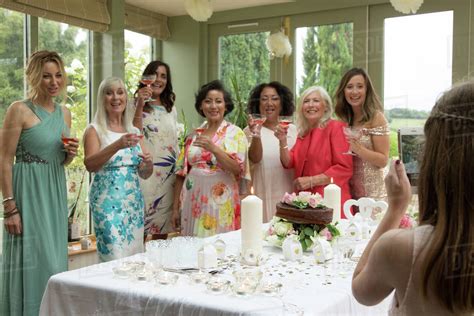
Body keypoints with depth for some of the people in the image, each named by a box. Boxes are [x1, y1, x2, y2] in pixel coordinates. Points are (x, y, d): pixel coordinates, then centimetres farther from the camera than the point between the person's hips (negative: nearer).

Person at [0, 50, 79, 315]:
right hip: (29, 193, -6)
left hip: (56, 193, 6)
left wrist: (71, 153, -3)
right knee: (33, 260, -1)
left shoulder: (64, 113, 10)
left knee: (54, 259, 13)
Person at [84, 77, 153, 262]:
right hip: (108, 202, -5)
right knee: (115, 258, -9)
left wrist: (148, 165, -9)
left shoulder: (134, 131, 13)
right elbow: (89, 165, -18)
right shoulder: (95, 130, -2)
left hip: (134, 202, 5)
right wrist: (118, 145, -31)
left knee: (135, 258, 9)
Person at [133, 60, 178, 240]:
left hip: (169, 174, 5)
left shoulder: (171, 109, 15)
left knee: (162, 225, 12)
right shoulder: (137, 106, -2)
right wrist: (140, 106, -25)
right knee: (142, 226, -3)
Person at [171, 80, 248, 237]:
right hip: (193, 201, 4)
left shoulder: (235, 133, -1)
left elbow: (238, 169, -12)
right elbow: (181, 172, 11)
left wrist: (213, 148, -23)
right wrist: (176, 207, 9)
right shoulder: (194, 134, 10)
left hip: (220, 202, -3)